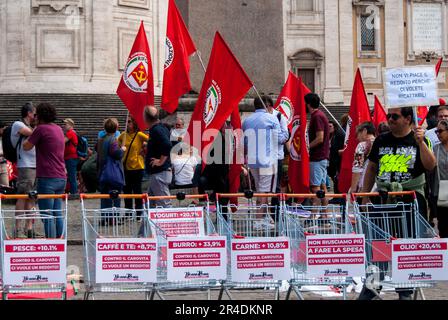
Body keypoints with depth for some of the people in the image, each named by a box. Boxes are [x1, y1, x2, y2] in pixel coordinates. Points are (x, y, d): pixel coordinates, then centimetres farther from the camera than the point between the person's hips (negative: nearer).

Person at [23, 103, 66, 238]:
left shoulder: (41, 129, -9)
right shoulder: (58, 129, 14)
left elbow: (26, 146, -1)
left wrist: (31, 134, 15)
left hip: (47, 178, -8)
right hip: (61, 177, 8)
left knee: (47, 215, -6)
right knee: (57, 213, 11)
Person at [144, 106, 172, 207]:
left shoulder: (157, 130, -17)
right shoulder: (162, 127, 12)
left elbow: (167, 145, -31)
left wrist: (161, 161, -21)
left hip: (160, 173, -11)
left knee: (164, 204, -8)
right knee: (150, 203, 16)